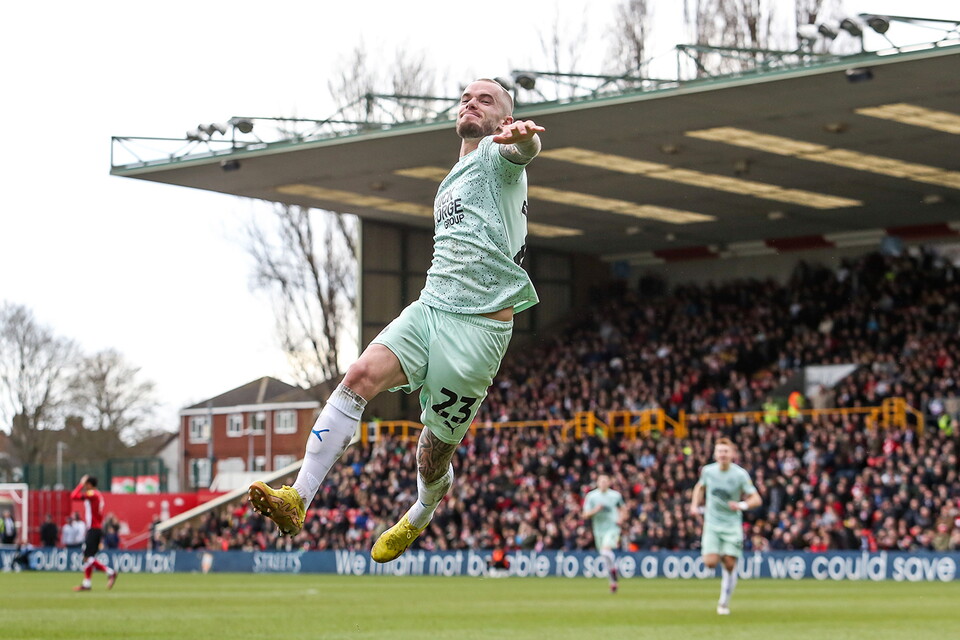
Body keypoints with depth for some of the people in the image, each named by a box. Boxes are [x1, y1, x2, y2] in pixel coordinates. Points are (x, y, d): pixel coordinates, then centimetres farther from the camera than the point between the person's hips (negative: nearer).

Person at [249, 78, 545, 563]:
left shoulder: (497, 156, -1)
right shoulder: (449, 183, 24)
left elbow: (523, 149, -27)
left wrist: (522, 137, -51)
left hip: (480, 327, -6)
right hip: (428, 308, 6)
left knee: (434, 453, 2)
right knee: (361, 374, -22)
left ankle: (419, 518, 37)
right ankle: (297, 500, -30)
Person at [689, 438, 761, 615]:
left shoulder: (740, 474, -10)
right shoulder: (708, 471, -1)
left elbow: (756, 499, -10)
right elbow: (700, 487, 21)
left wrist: (742, 505, -29)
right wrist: (695, 505, 6)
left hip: (732, 525, -1)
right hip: (712, 524, 1)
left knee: (730, 565, -5)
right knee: (710, 562, -15)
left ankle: (724, 603, 13)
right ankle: (718, 554, 23)